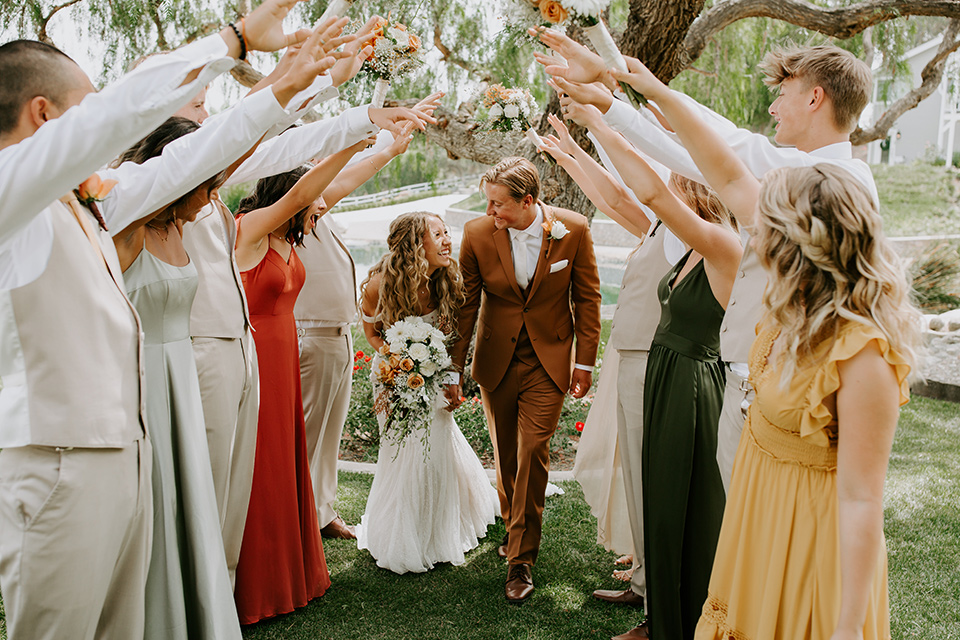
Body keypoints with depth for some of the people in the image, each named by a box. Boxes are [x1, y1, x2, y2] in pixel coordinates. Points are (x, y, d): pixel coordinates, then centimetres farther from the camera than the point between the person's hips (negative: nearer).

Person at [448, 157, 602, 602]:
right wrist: (453, 369, 0)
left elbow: (587, 297, -1)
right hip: (497, 361, 2)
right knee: (506, 454, 12)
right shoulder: (477, 234, -10)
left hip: (548, 360, -2)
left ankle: (522, 558, 4)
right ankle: (514, 528, 37)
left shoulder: (573, 230, -11)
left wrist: (585, 361, -1)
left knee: (532, 452, -8)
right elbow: (465, 304, -2)